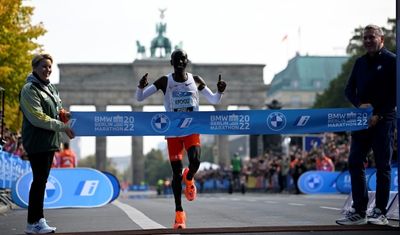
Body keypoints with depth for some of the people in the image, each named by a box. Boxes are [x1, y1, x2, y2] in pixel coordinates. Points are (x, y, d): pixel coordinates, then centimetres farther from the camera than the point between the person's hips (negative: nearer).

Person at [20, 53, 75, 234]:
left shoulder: (50, 88, 16)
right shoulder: (30, 89, -11)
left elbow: (58, 110, 25)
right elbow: (37, 118, -18)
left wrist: (65, 114, 2)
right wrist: (63, 127, -16)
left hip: (49, 142, 8)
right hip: (37, 142, -8)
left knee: (42, 180, 10)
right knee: (39, 180, -7)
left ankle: (38, 219, 15)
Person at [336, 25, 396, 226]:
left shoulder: (391, 60, -2)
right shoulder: (360, 62, 15)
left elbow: (395, 93, -8)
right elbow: (349, 89, 13)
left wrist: (379, 115, -15)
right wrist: (359, 105, -7)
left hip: (384, 120, -6)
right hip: (362, 119, 6)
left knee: (382, 166, -2)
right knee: (355, 163, 2)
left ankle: (380, 212, 4)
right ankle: (359, 211, 7)